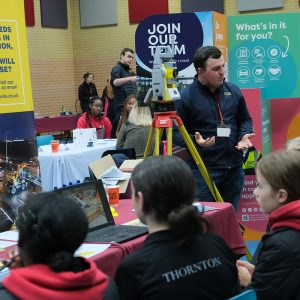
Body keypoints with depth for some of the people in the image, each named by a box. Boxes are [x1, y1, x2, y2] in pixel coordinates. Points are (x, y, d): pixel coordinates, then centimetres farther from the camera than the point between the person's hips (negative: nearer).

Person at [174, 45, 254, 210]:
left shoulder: (233, 91, 7)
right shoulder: (185, 97, -10)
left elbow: (245, 119, 20)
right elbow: (176, 133, -7)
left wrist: (245, 135, 0)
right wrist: (195, 141, -24)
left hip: (234, 168, 5)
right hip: (203, 170, -5)